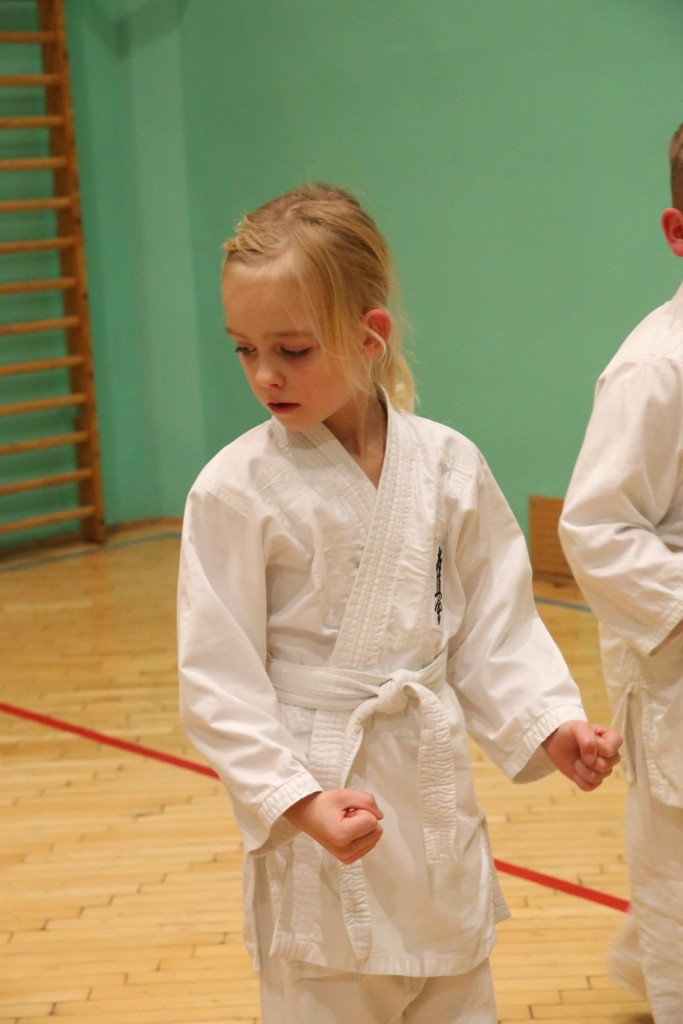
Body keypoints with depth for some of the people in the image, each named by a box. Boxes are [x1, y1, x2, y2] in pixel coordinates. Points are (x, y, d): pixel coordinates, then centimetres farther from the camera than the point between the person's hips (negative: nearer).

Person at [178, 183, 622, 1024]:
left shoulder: (448, 467, -3)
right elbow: (218, 680, -10)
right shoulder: (237, 490, -12)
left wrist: (548, 724, -10)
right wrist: (296, 798, -19)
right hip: (317, 805, -3)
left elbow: (493, 625, 5)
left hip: (436, 790, 3)